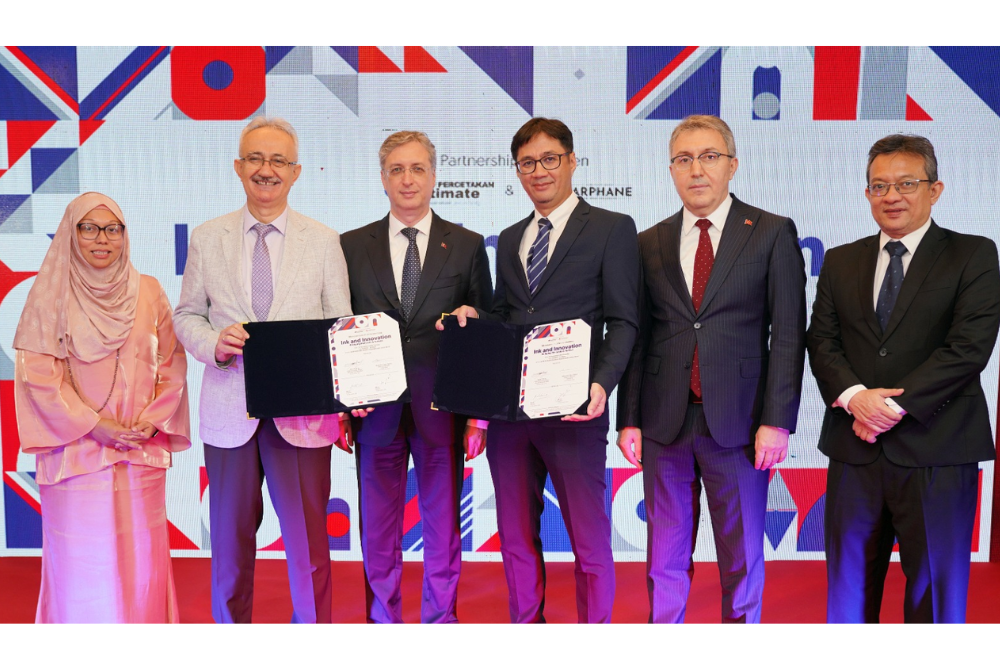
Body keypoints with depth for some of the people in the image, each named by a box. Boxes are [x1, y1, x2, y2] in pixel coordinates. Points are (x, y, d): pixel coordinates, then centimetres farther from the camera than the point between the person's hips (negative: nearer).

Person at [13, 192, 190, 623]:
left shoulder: (148, 292, 6)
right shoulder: (50, 295, -1)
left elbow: (172, 363, 7)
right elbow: (37, 373, -5)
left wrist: (152, 421, -5)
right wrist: (93, 424, -11)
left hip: (142, 453, 2)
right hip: (76, 451, -2)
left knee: (141, 554, 7)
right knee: (81, 559, 2)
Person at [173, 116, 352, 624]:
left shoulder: (325, 242, 5)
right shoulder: (207, 238, 8)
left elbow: (340, 328, 2)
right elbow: (186, 315, 11)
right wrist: (214, 342, -12)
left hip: (302, 411, -1)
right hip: (229, 411, 2)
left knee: (307, 541, 5)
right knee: (230, 541, 13)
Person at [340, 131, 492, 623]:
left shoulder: (468, 246, 4)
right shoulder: (351, 246, 6)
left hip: (441, 410, -1)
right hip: (376, 410, 1)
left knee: (443, 526, 9)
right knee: (378, 531, 11)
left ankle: (440, 620, 26)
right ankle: (383, 622, 28)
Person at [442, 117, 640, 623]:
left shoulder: (612, 229, 0)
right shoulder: (510, 239, 18)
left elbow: (622, 322, -6)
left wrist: (601, 384, -20)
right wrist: (472, 316, -1)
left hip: (572, 410, -5)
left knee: (589, 539, 5)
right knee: (516, 536, 15)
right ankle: (526, 626, 32)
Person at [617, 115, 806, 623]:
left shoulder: (773, 233, 1)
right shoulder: (649, 243, 9)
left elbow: (788, 333, -3)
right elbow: (636, 337, 8)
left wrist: (777, 421, -10)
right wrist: (628, 420, 2)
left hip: (738, 424, -2)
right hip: (664, 425, 2)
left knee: (742, 559, 11)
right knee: (665, 559, 12)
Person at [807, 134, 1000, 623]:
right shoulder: (840, 261, 12)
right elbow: (822, 341, 5)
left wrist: (896, 406, -15)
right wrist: (854, 395, -14)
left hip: (937, 452, -3)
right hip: (855, 452, 3)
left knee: (935, 584, 9)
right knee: (849, 580, 12)